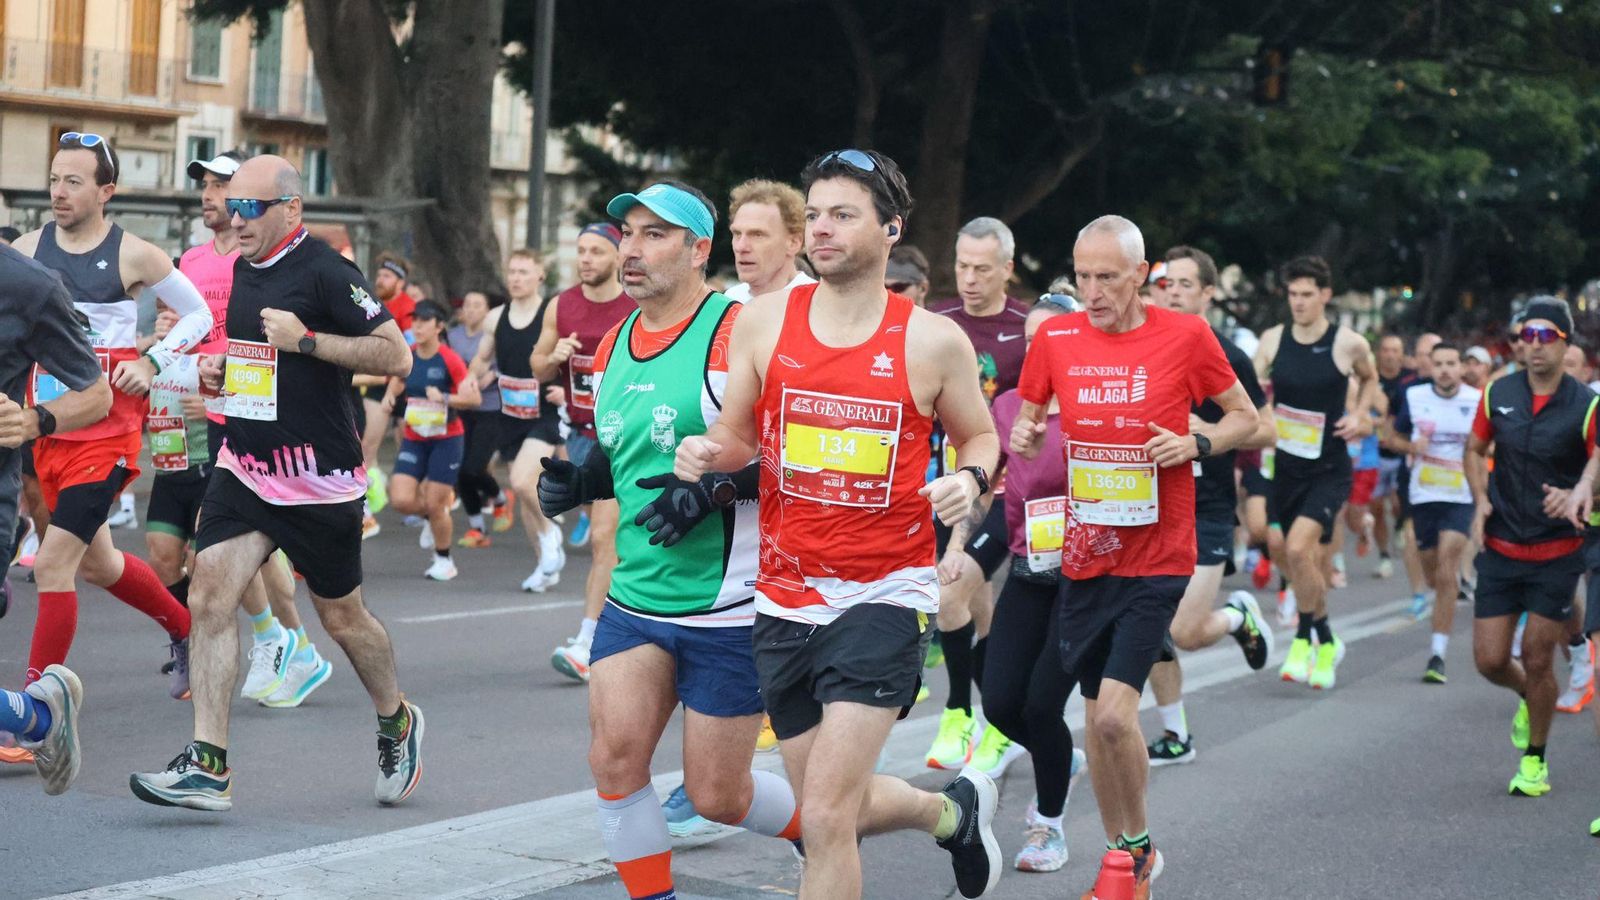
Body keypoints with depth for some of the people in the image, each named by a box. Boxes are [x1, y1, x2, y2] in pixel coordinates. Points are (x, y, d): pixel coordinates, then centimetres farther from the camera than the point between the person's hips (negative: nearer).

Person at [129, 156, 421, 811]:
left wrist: (306, 340, -22)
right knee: (209, 598, -10)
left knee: (342, 617, 8)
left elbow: (396, 356, -17)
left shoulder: (326, 272, -14)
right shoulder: (244, 268, 11)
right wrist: (223, 369, 9)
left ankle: (396, 724, 35)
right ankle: (207, 767, -10)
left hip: (320, 480, -6)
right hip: (244, 468, 6)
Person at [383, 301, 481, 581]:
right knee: (400, 499, -9)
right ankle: (433, 515, 25)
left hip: (446, 438, -4)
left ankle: (444, 560, 19)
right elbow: (397, 382, 22)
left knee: (435, 504, -4)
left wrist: (444, 398, -30)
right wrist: (389, 397, 2)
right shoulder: (407, 356, 0)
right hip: (414, 439, 4)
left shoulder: (449, 359, -15)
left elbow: (474, 398, -18)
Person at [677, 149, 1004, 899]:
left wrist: (970, 479, -11)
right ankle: (955, 810, 44)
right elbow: (737, 436, 11)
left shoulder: (934, 342, -4)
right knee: (839, 810, 13)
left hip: (885, 597, -4)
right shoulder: (765, 321, 2)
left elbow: (978, 435, 11)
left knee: (825, 817, -15)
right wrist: (705, 452, -12)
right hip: (785, 601, 4)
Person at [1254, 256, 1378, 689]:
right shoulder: (1272, 340, -1)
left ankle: (1303, 640, -6)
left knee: (1298, 549, -21)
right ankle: (1326, 642, 31)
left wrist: (1358, 416, -2)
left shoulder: (1349, 344, -8)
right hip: (1286, 466, 4)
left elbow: (1370, 378, 14)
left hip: (1329, 469, -4)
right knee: (1312, 564, 12)